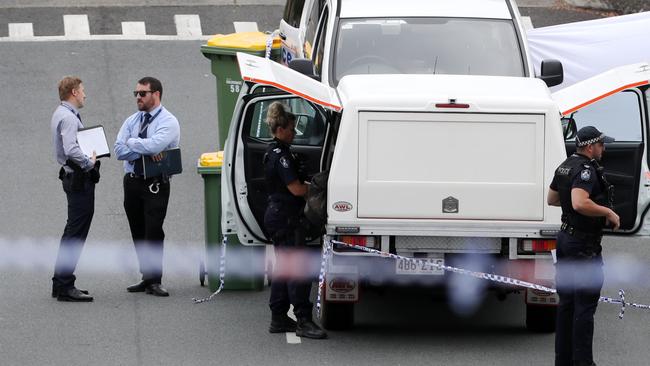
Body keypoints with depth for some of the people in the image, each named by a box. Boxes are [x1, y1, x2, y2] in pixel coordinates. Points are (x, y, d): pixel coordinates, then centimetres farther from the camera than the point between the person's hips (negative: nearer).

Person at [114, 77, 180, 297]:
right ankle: (147, 277, 17)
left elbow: (154, 145, -23)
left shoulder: (168, 121, -6)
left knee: (154, 231, -11)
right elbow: (119, 150, 0)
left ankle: (154, 281, -7)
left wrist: (132, 142, -7)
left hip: (155, 185, -6)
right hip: (132, 182, 6)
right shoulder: (132, 121, 12)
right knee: (138, 233, 9)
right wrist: (146, 152, -13)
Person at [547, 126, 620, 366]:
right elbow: (580, 204, -36)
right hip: (584, 246, -10)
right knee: (585, 306, -5)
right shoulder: (586, 170, -20)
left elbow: (552, 199, 23)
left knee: (566, 302, 14)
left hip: (566, 237, 10)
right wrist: (608, 212, -24)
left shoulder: (565, 166, 10)